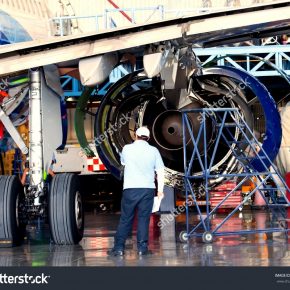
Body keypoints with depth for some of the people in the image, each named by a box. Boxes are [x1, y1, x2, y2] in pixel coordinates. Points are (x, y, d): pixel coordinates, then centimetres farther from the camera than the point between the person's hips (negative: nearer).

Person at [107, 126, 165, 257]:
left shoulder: (127, 148, 3)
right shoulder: (153, 151, 3)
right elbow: (160, 172, 3)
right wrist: (160, 190, 8)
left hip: (130, 188, 0)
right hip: (148, 189, 0)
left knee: (125, 219, 5)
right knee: (144, 219, 5)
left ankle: (119, 247, 4)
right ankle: (142, 248, 3)